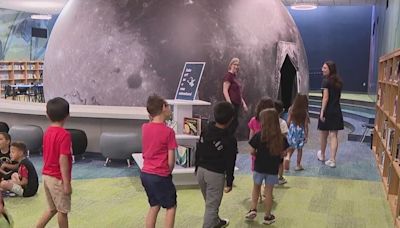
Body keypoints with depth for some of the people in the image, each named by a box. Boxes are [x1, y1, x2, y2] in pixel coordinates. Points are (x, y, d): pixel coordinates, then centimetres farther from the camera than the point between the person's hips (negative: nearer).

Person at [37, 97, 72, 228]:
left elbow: (47, 155, 12)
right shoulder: (64, 135, -20)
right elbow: (63, 160, -23)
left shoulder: (47, 132, 4)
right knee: (63, 210, 9)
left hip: (46, 175, 8)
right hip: (58, 178, -8)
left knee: (52, 208, 21)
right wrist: (67, 183, -19)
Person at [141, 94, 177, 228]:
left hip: (145, 174, 6)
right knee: (171, 207, 13)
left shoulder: (145, 127, -1)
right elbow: (171, 161, -12)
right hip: (160, 176, -6)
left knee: (154, 206, 21)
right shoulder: (168, 131, -16)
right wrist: (168, 172, 6)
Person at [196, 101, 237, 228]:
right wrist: (229, 182, -3)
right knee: (212, 205, 2)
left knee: (210, 202, 26)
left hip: (201, 170, 7)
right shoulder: (230, 140, -16)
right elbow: (230, 164, -12)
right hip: (216, 174, -7)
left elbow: (198, 152, 8)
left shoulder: (205, 131, 0)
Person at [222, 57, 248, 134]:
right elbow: (225, 91, -16)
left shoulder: (235, 76, 20)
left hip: (237, 104, 9)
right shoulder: (228, 75, -8)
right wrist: (229, 103, -23)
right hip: (232, 104, -9)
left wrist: (243, 103, 22)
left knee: (234, 123, 9)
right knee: (234, 123, -11)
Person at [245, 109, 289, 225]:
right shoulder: (281, 137, -9)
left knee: (256, 188, 23)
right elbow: (283, 153, -2)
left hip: (259, 167, -1)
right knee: (269, 192, 11)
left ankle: (253, 209, 15)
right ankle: (268, 216, 20)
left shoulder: (258, 136, -16)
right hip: (273, 169, 1)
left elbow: (252, 151, -11)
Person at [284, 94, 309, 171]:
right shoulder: (305, 112, -11)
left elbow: (288, 121, -3)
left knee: (291, 147, 19)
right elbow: (306, 125, -8)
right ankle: (298, 165, 18)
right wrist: (306, 135, 0)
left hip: (292, 130, 2)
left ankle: (287, 157, -7)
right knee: (299, 148, 11)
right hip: (301, 131, -1)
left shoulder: (291, 109, -8)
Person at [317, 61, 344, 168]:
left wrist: (322, 112, -16)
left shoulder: (326, 81, -11)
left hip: (327, 110, -5)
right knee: (333, 135, 3)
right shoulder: (339, 81, 8)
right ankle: (332, 160, -1)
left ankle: (322, 155, 32)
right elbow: (338, 97, 11)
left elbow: (325, 97, -16)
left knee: (324, 135, 13)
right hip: (337, 111, 5)